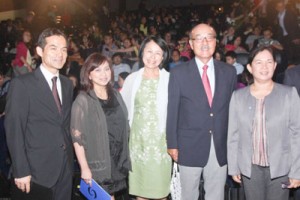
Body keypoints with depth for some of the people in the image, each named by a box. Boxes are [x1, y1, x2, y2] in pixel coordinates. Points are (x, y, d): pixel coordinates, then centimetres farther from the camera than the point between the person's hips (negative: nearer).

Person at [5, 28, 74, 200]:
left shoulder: (67, 84, 9)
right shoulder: (22, 84, -10)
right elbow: (14, 131, -11)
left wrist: (70, 158, 7)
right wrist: (21, 172, -14)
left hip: (66, 169, 6)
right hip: (37, 172, -5)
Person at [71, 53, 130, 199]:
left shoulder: (116, 95, 5)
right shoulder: (83, 100, -11)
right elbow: (77, 137, -13)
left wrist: (124, 158, 9)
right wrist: (84, 168, -15)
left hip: (118, 161, 5)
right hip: (97, 164, -5)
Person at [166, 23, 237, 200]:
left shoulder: (229, 71, 3)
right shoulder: (179, 73, -5)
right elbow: (172, 111, -3)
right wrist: (172, 144, -4)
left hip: (221, 147, 2)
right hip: (190, 147, -2)